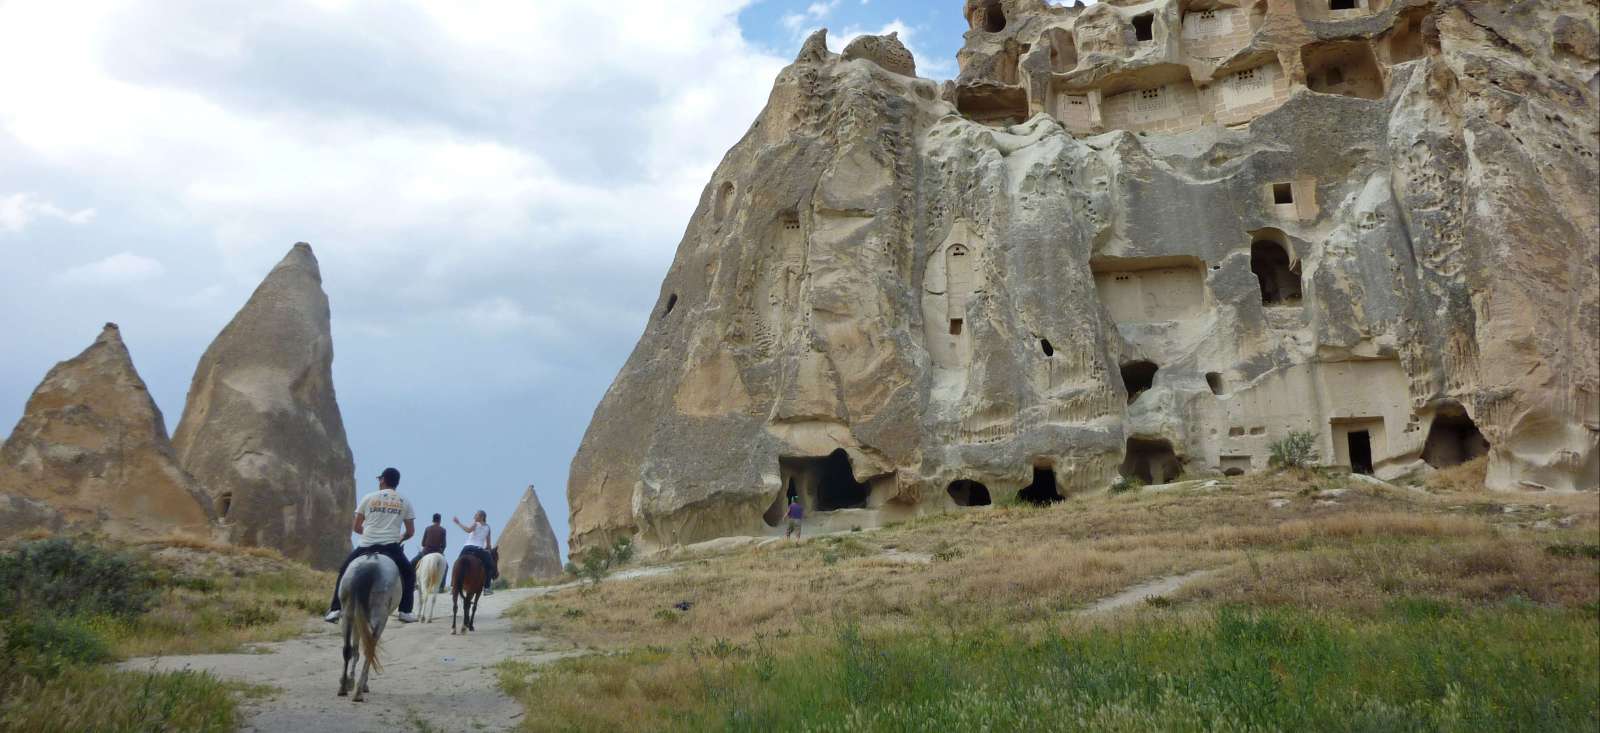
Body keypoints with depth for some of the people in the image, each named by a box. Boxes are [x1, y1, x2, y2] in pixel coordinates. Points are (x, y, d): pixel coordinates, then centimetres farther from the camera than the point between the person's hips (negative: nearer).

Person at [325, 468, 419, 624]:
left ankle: (335, 610, 16)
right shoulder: (405, 502, 9)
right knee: (409, 574, 20)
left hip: (367, 546, 1)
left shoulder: (368, 498, 9)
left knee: (344, 572, 23)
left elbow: (356, 528, 14)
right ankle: (405, 612, 8)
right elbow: (410, 532, 9)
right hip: (391, 548, -1)